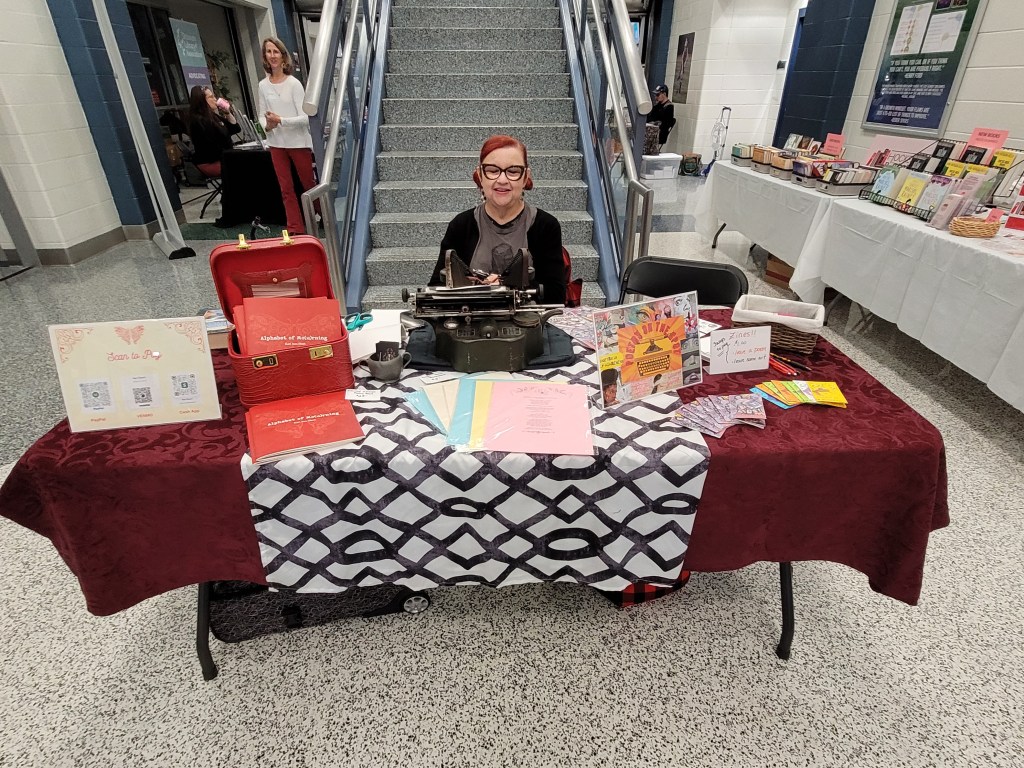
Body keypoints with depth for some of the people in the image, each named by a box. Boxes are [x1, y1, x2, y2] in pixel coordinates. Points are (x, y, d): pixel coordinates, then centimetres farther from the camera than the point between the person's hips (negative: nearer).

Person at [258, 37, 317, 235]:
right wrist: (267, 125, -13)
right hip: (276, 143, 4)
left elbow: (305, 117, -13)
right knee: (286, 189, 5)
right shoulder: (263, 85, 4)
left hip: (298, 142, -4)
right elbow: (262, 115, 8)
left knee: (309, 184, 6)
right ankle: (296, 229, 11)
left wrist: (281, 120, -21)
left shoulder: (294, 83, -9)